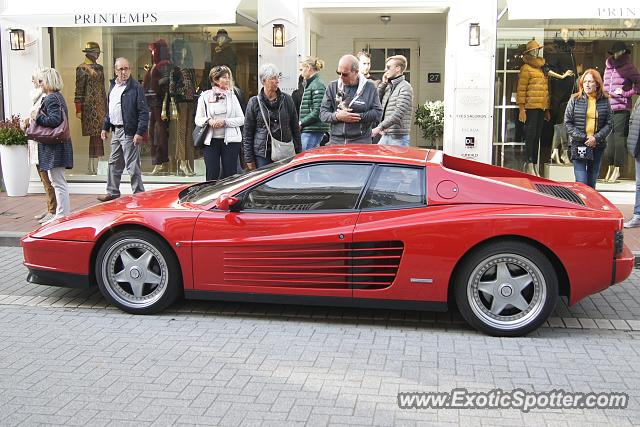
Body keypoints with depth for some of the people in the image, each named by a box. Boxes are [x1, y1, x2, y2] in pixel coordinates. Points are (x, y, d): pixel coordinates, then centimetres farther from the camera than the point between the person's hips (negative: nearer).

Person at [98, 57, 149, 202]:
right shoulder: (113, 86, 15)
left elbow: (144, 112, -15)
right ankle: (112, 192, 28)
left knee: (132, 166, -5)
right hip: (116, 131, 8)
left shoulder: (136, 87, -11)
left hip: (129, 132, -8)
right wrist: (105, 127, 19)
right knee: (114, 164, 16)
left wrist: (140, 132, -20)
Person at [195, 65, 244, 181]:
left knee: (230, 175, 0)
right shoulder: (205, 96, 7)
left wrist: (224, 122, -12)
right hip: (211, 141, 0)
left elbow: (241, 119, 3)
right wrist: (209, 121, -15)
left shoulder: (232, 96, 9)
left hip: (230, 140, 1)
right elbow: (198, 119, 5)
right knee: (212, 175, -1)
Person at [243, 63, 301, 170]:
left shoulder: (286, 99, 7)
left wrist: (298, 152, 7)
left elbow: (295, 128, 11)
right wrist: (249, 159, -1)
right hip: (262, 155, -1)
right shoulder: (254, 102, 2)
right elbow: (247, 133, 3)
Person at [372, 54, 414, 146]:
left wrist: (380, 127, -21)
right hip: (385, 136, 8)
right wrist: (383, 84, 7)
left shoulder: (405, 88, -9)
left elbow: (398, 114, -18)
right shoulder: (388, 87, 16)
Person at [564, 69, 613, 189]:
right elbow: (567, 123, -2)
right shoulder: (575, 100, 0)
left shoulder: (604, 101, 5)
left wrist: (597, 138, -12)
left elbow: (609, 123, 4)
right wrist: (584, 138, -10)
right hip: (579, 145, -2)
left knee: (592, 182, 11)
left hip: (598, 145, 2)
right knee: (581, 182, -10)